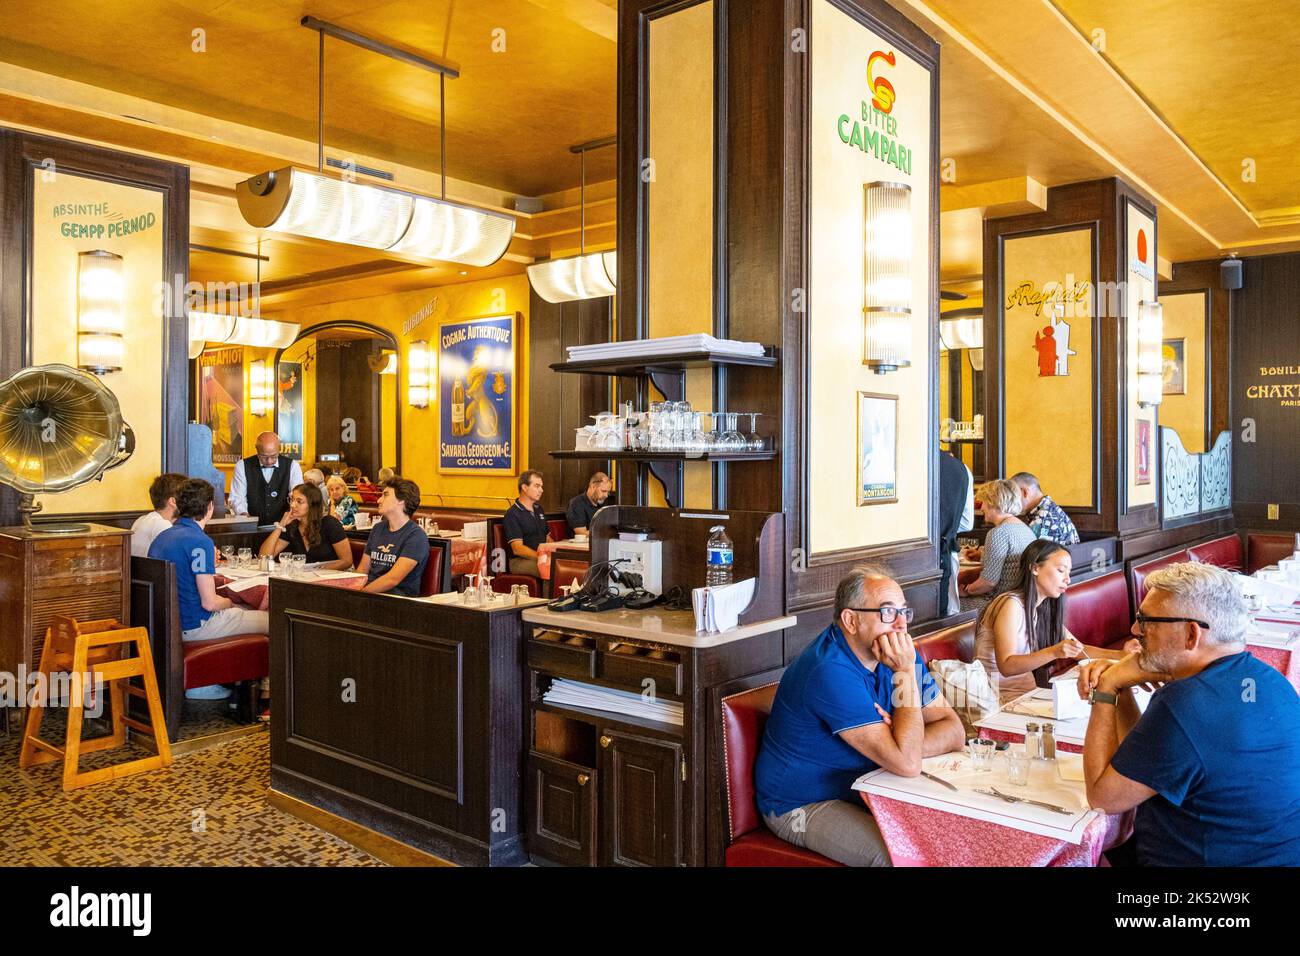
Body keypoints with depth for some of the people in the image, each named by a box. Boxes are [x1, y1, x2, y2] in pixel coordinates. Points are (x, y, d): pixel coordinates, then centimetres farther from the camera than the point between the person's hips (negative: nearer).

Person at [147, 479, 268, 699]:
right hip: (194, 627, -9)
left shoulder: (162, 537, 7)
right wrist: (229, 603, -1)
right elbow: (209, 602, -21)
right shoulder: (200, 542, -20)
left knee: (243, 610, 27)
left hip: (167, 622, 9)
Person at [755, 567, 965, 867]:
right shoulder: (831, 672, -29)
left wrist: (905, 743, -22)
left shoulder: (898, 653, -1)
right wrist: (905, 673, -27)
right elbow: (907, 764, -31)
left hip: (862, 792, 8)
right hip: (802, 806, -8)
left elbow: (954, 731, -3)